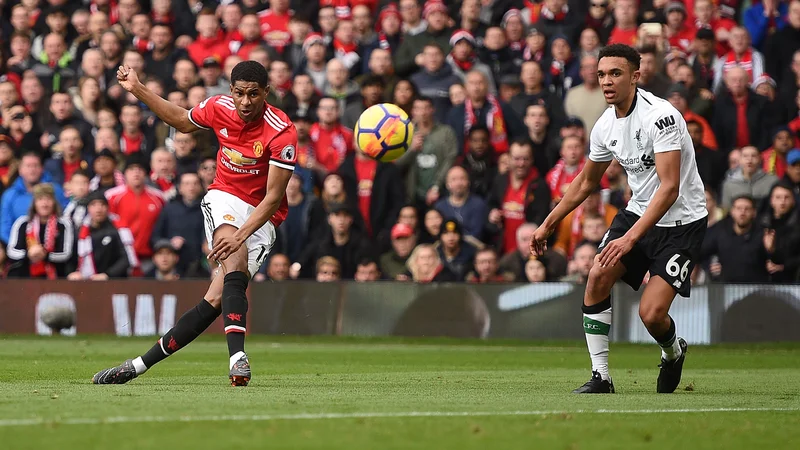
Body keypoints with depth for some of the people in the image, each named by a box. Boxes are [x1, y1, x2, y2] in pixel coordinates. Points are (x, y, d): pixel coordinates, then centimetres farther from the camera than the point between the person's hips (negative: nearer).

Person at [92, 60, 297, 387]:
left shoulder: (282, 133, -19)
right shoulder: (219, 108, -6)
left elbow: (273, 198, -21)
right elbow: (181, 121, 18)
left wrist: (241, 236, -32)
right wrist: (137, 90, 14)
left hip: (261, 216, -1)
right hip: (224, 199, 1)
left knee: (217, 300, -16)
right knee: (235, 259, -31)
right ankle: (237, 355, -43)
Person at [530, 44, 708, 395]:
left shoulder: (660, 116, -24)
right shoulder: (605, 126, 1)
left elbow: (670, 186, -30)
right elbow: (586, 182, 18)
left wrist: (631, 237, -37)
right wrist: (547, 225, 20)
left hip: (681, 222, -7)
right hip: (638, 212, 7)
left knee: (651, 314, -16)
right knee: (598, 276, -13)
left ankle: (673, 353, 20)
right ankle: (600, 378, -3)